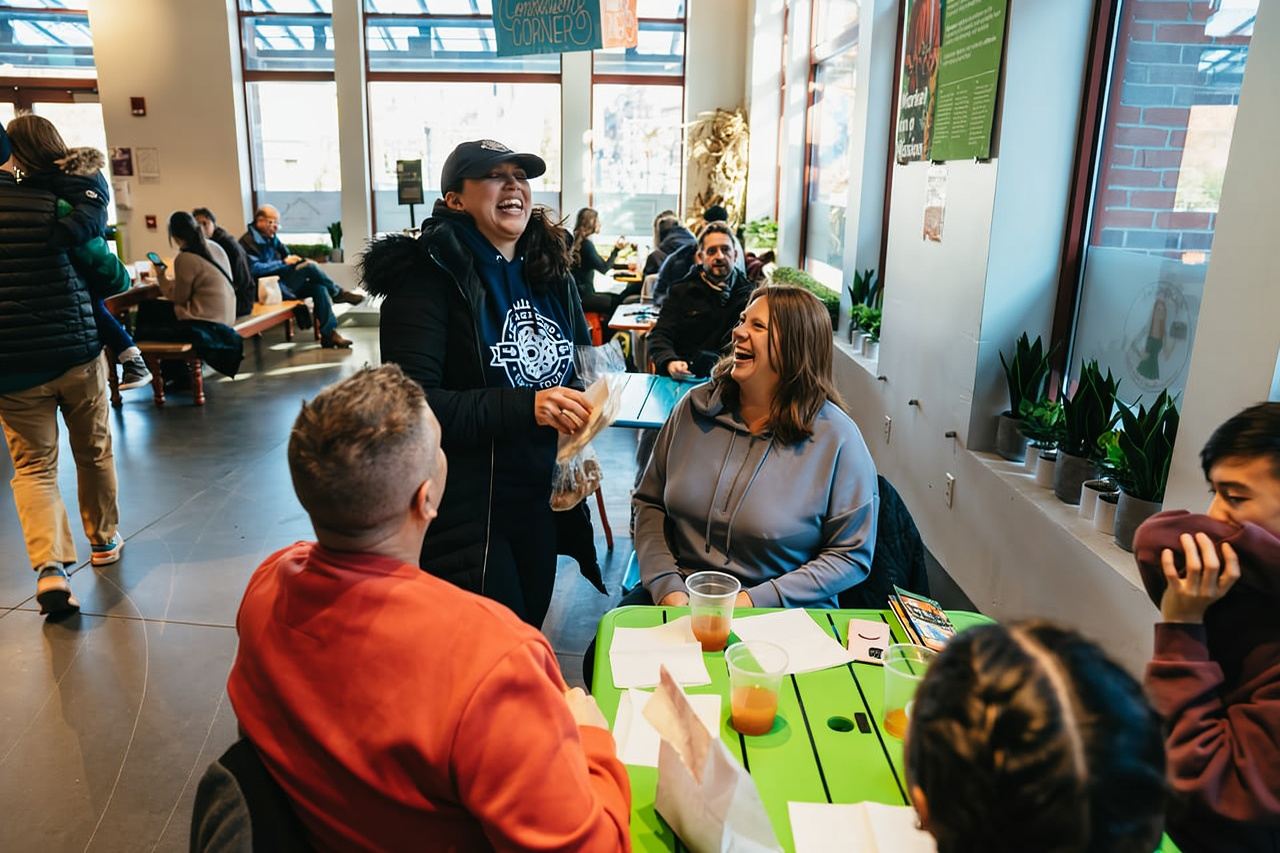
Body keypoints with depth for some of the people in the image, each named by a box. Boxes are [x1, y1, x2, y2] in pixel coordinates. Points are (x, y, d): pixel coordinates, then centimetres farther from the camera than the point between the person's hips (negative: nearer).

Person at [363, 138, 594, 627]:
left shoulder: (550, 274, 8)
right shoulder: (429, 275, -13)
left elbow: (584, 367, 20)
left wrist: (584, 414, -2)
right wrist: (526, 407, -29)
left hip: (540, 498, 7)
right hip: (464, 510, -7)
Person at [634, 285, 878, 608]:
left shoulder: (837, 438, -8)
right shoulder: (696, 406, 4)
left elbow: (853, 555, -5)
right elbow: (649, 502, 9)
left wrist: (755, 601, -13)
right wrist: (667, 586, -7)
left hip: (780, 616, -2)